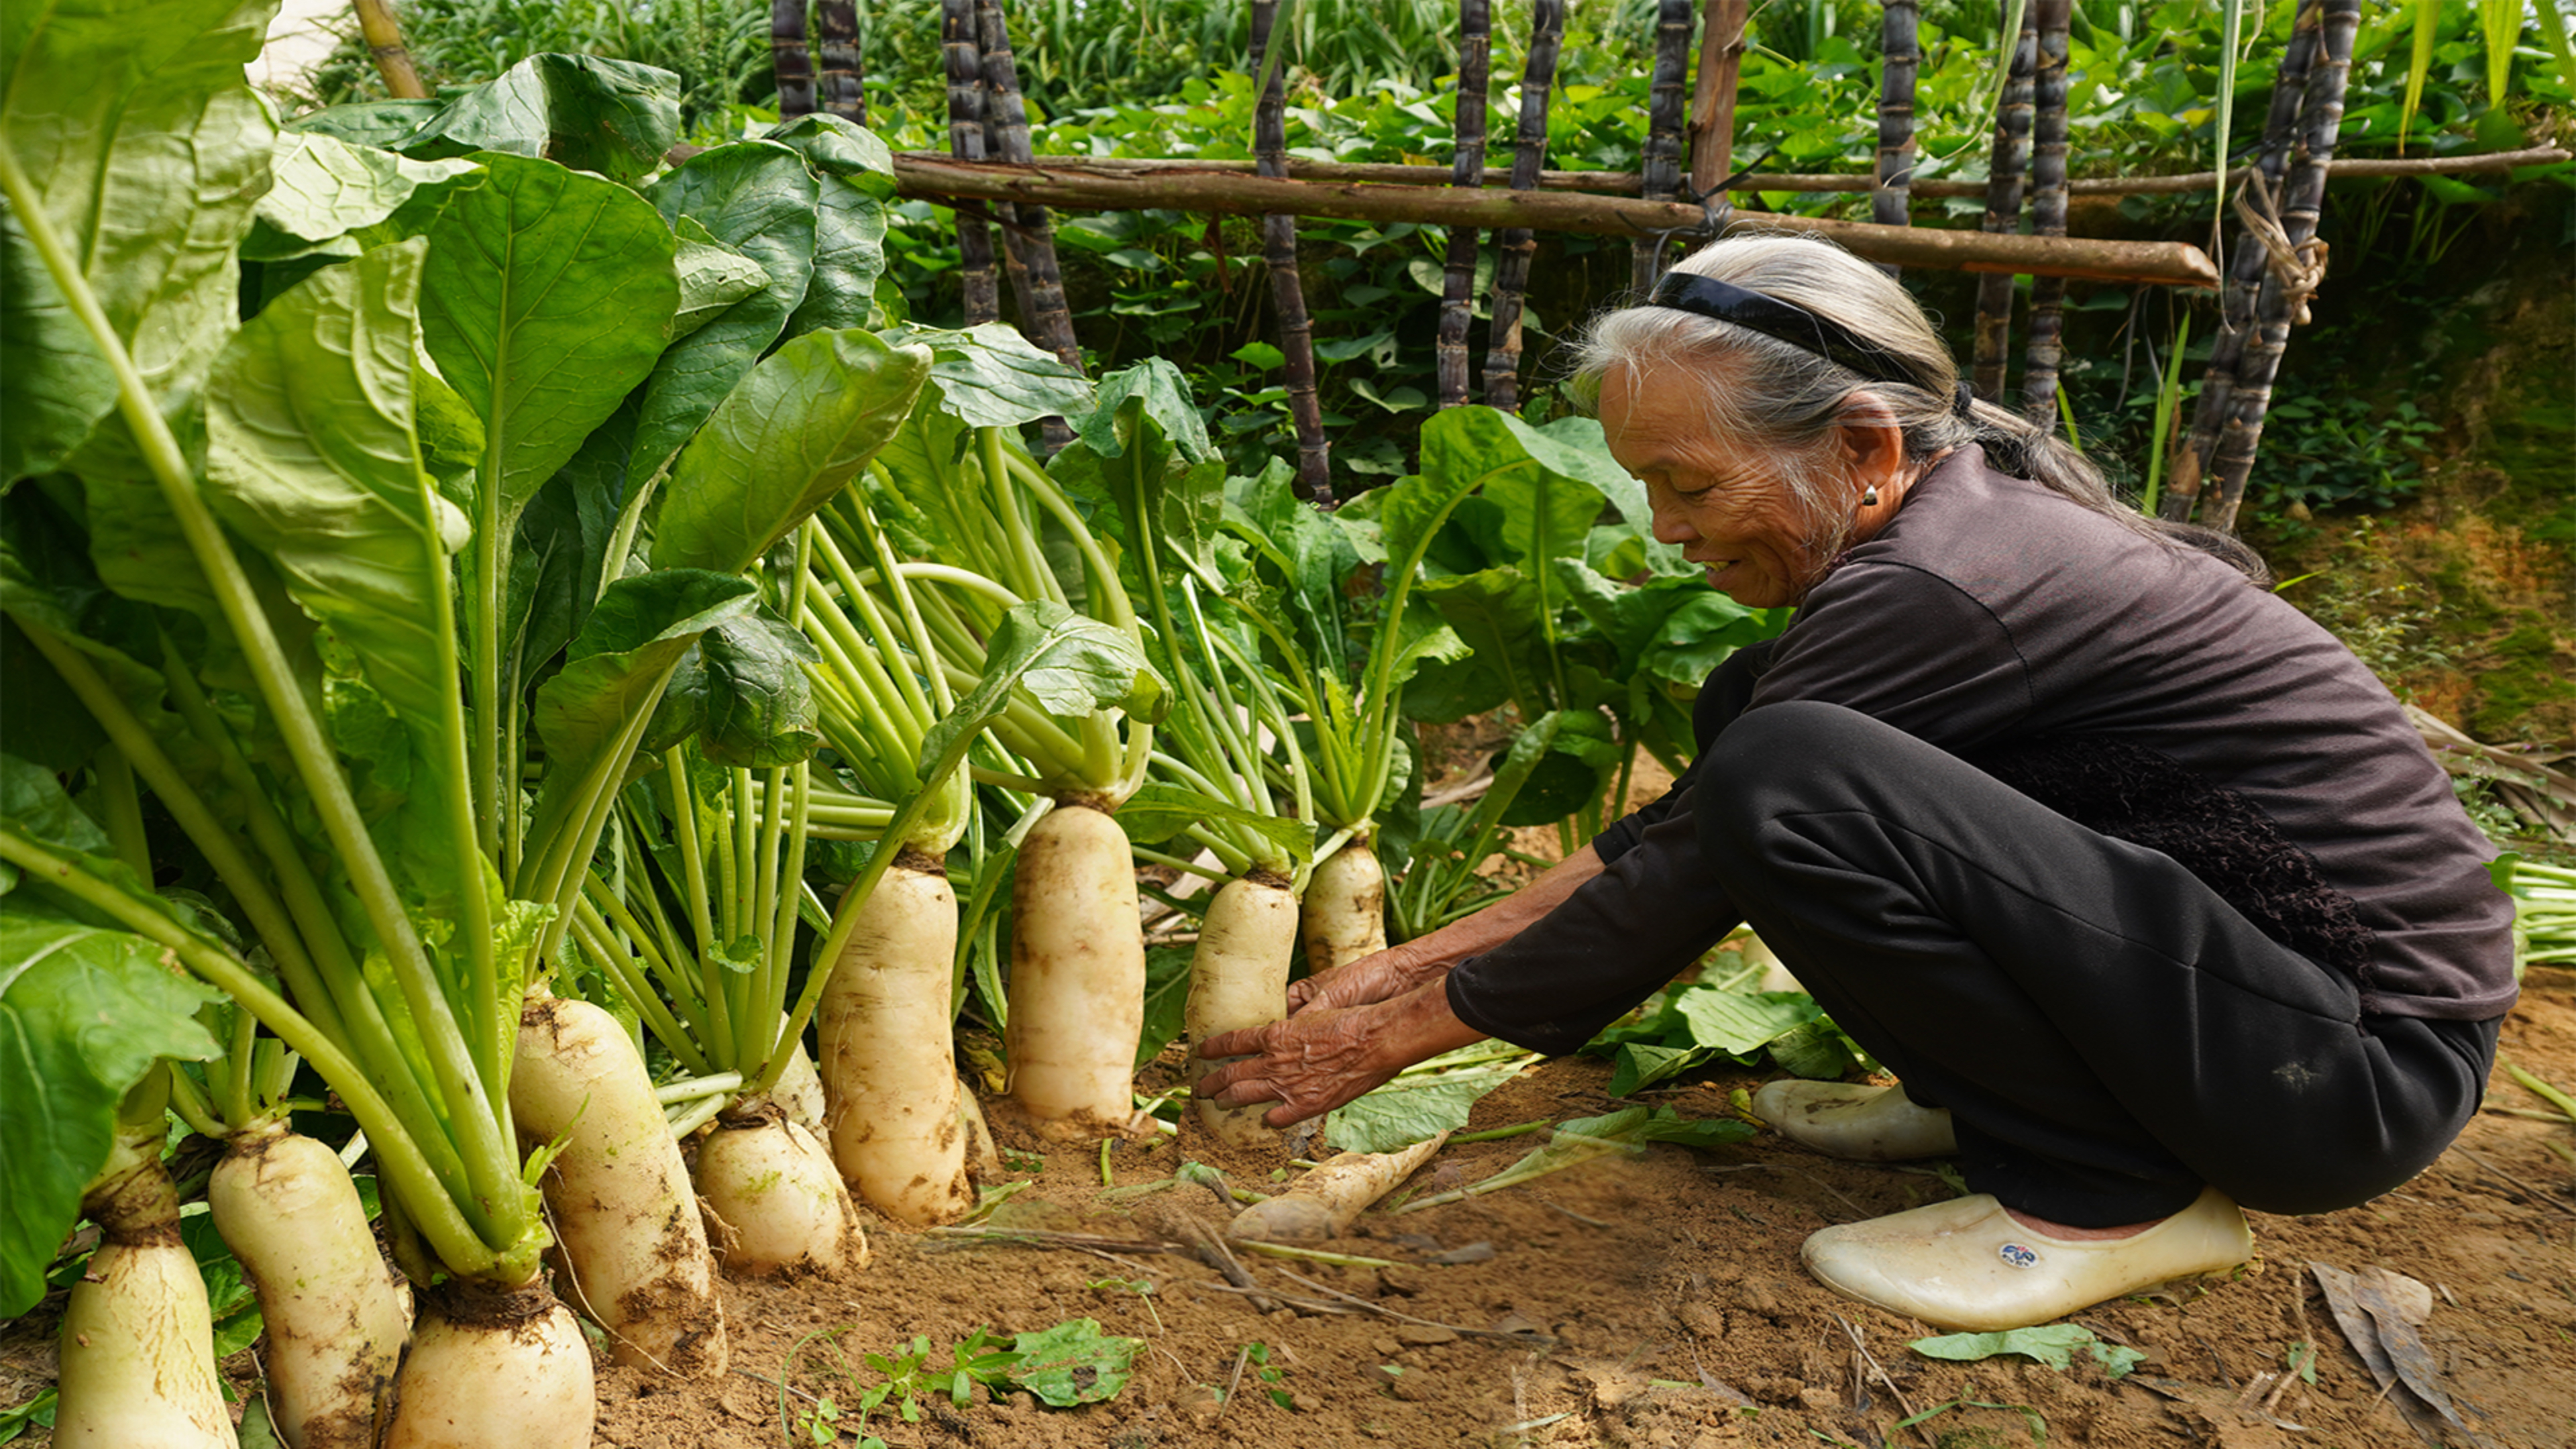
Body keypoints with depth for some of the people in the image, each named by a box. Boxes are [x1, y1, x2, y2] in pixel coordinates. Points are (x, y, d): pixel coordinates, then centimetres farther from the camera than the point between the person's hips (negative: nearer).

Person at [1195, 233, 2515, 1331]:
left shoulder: (1934, 588, -24)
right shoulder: (1952, 510, 4)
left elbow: (1687, 882, -17)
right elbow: (1685, 826, 8)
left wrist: (1401, 1034, -5)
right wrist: (1419, 960, 7)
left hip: (2358, 1066, -9)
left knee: (1786, 774, -27)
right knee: (1751, 705, 5)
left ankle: (2118, 1192, -10)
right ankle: (1994, 1092, 10)